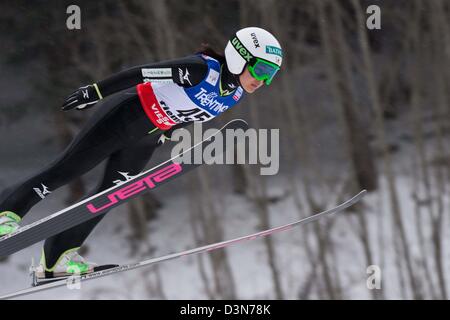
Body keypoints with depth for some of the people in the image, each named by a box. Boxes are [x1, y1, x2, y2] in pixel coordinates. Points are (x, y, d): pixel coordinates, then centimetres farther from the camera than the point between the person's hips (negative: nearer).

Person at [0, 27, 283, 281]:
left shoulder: (236, 94, -3)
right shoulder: (203, 70, -29)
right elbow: (143, 73, -27)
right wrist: (96, 92, -26)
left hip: (146, 141, 8)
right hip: (124, 116, -8)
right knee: (67, 170, -3)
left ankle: (57, 258, 10)